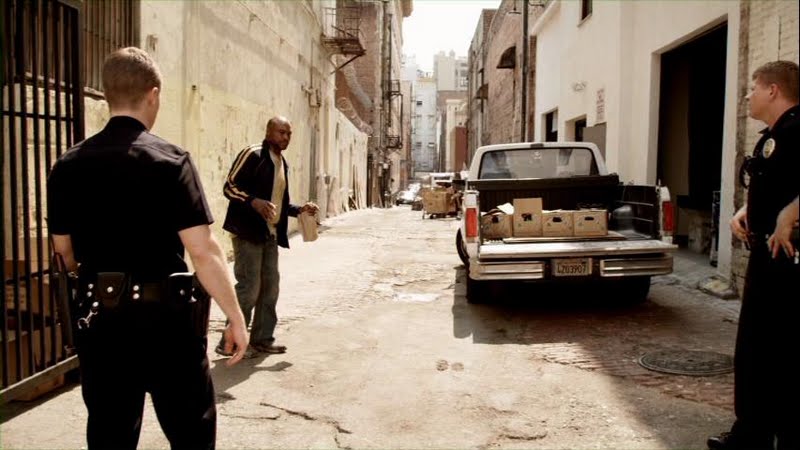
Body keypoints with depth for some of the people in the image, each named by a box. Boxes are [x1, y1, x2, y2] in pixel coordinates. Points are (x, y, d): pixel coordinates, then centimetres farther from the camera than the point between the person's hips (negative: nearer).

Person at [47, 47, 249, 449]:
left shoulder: (68, 165, 1)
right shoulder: (170, 160, -13)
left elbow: (64, 250, 10)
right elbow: (203, 251, -18)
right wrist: (235, 317, -11)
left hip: (98, 315, 5)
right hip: (165, 314, -4)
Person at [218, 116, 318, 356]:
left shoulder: (282, 164, 17)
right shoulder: (252, 154, -9)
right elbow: (230, 187, -14)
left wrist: (300, 209, 9)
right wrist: (255, 202, -29)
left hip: (271, 235, 9)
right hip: (248, 232, -9)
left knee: (270, 288, 10)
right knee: (249, 289, -9)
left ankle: (262, 339, 21)